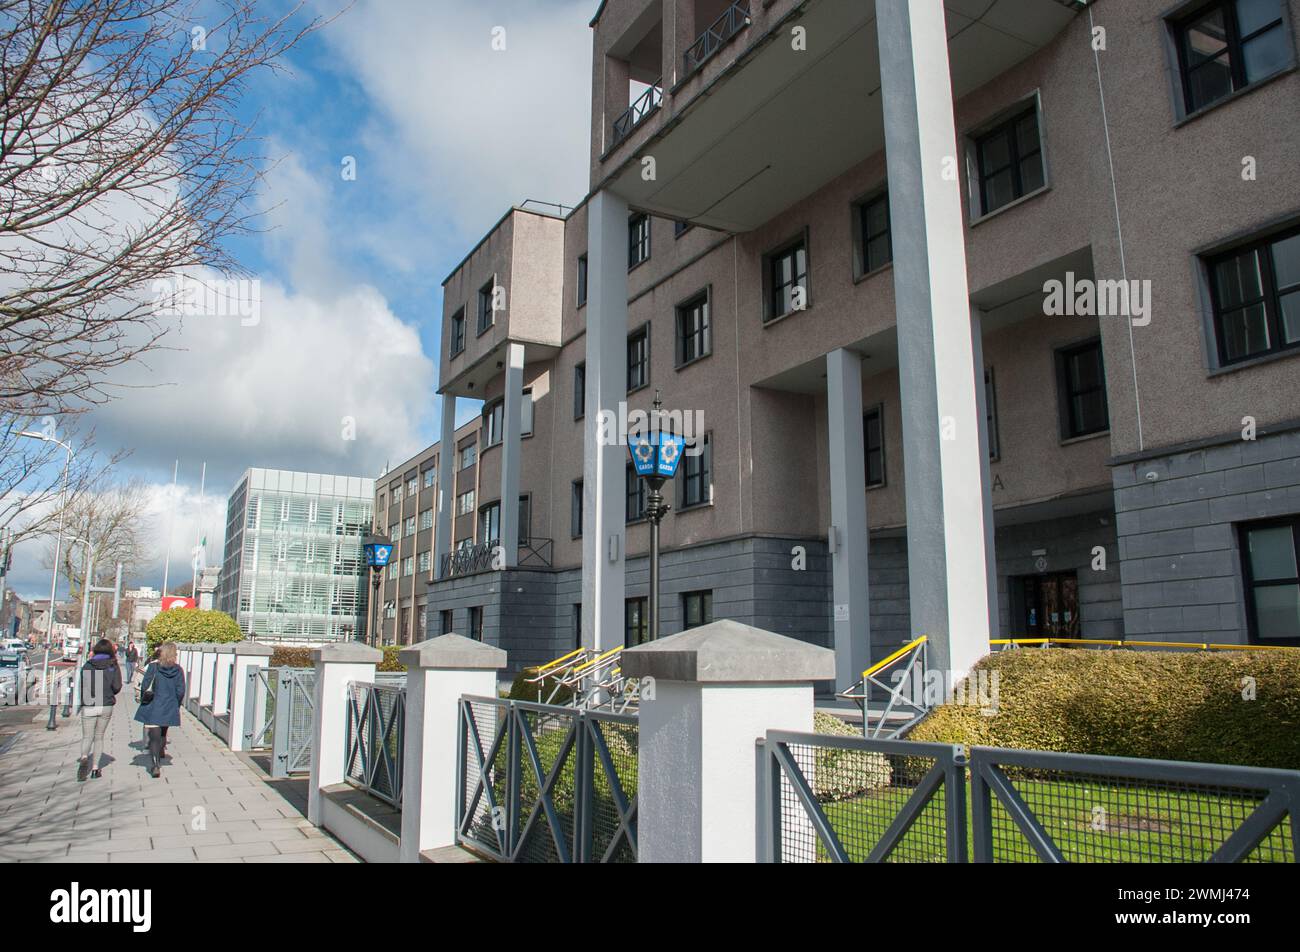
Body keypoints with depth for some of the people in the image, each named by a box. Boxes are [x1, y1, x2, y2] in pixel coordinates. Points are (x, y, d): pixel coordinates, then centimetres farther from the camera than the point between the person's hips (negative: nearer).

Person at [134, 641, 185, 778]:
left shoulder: (153, 667, -7)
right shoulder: (178, 670, -3)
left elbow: (144, 686, -9)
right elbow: (181, 691, -4)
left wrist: (144, 700, 7)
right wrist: (175, 705, 10)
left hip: (153, 707, -2)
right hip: (169, 709, 2)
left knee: (154, 737, 0)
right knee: (162, 735, 21)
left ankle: (155, 765, -12)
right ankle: (157, 762, 32)